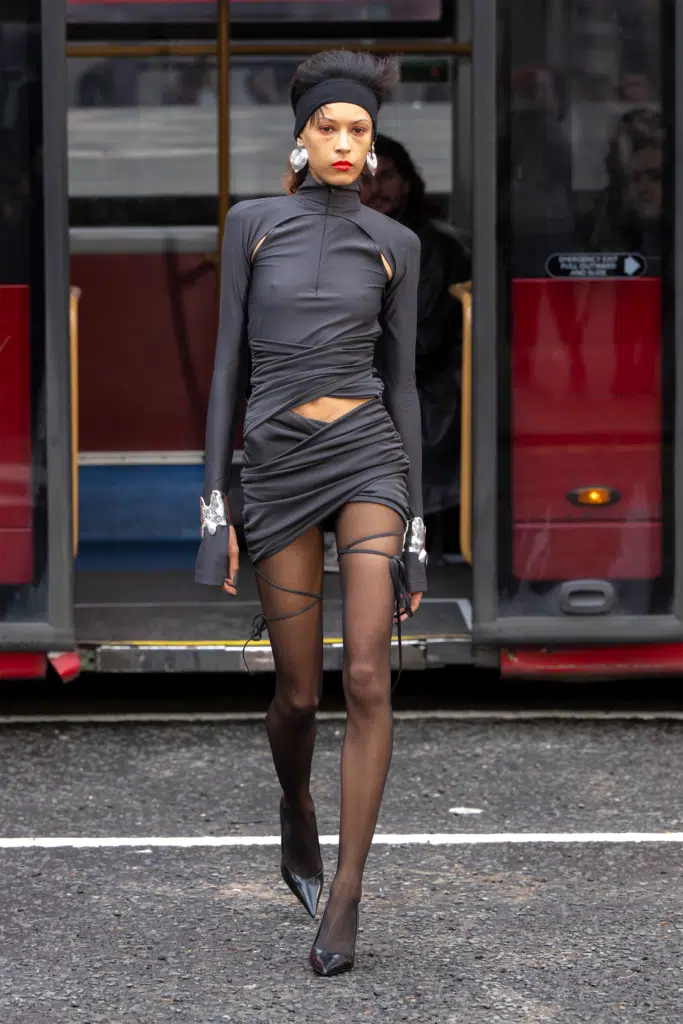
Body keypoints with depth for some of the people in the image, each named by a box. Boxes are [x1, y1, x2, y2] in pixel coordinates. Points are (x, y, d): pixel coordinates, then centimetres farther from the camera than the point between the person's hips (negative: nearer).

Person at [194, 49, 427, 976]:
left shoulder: (393, 244, 6)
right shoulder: (253, 224, 4)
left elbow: (400, 379, 8)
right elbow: (228, 365, 3)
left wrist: (415, 523, 4)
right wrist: (214, 506, -2)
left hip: (369, 455, 0)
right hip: (277, 463, 0)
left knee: (367, 677, -15)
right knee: (299, 693, 6)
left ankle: (345, 897, -8)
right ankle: (296, 808, 41)